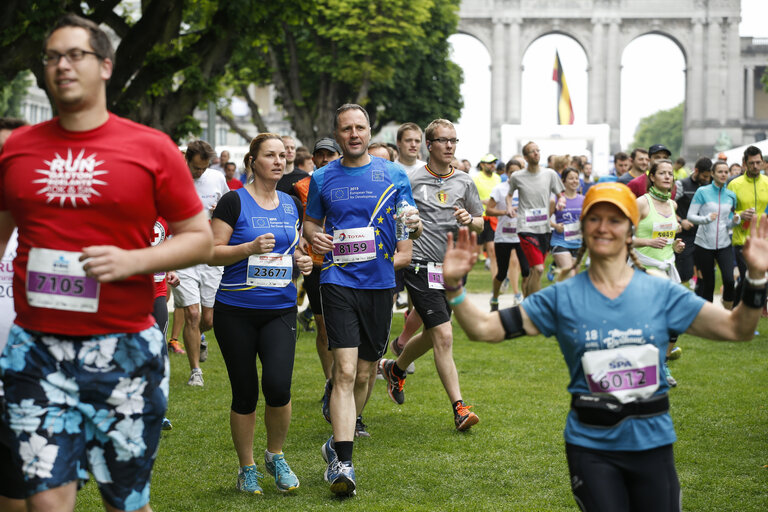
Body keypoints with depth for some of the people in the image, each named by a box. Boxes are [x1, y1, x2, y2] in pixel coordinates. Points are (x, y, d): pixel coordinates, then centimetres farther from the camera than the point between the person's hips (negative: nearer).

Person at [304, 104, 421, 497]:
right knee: (345, 371, -15)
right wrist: (314, 236, -5)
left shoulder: (393, 175, 6)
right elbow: (310, 220, 18)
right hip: (338, 282, -2)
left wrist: (414, 227, -11)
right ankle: (342, 462, -17)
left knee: (363, 374, 11)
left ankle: (338, 442, 32)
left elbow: (408, 222, 13)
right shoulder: (322, 178, 6)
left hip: (380, 283, 2)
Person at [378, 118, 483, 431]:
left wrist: (469, 221, -4)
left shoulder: (464, 183, 11)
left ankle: (395, 368, 44)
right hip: (422, 265, -6)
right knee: (444, 336, -12)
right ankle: (459, 408, -8)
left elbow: (480, 224, 17)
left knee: (432, 335, 15)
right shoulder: (411, 180, -3)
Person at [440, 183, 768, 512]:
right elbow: (483, 329, -3)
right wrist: (454, 286, -18)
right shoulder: (562, 298, -1)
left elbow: (736, 329, -2)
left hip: (652, 443, 1)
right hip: (591, 445, -1)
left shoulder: (662, 294, 0)